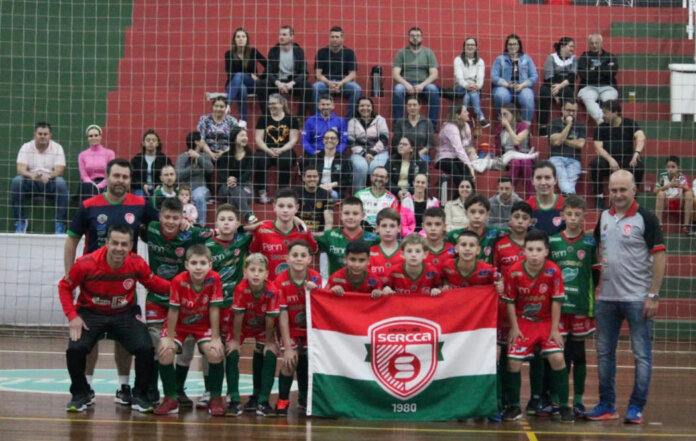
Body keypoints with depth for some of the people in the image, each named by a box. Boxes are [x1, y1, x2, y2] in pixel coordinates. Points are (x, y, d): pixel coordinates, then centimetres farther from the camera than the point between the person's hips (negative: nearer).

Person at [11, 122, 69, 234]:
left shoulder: (57, 148, 1)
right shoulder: (26, 147, 2)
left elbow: (59, 170, -10)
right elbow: (20, 168, -11)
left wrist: (48, 176, -33)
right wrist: (32, 175, -34)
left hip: (50, 182, -1)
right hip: (30, 182, 1)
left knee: (61, 182, -33)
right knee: (16, 181, -29)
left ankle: (60, 223, -26)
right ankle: (20, 221, -19)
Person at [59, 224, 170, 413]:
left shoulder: (137, 263, -17)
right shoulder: (86, 263, -23)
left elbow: (153, 283, 1)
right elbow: (64, 286, -7)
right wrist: (72, 316, -15)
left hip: (125, 314, 1)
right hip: (91, 313, -1)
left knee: (146, 349, -19)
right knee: (75, 349, -23)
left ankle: (139, 396, 6)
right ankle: (81, 395, 6)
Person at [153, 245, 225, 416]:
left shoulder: (214, 279, -25)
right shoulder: (179, 281, -28)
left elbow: (214, 309, -18)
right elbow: (173, 310, -19)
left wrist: (215, 338, -15)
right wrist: (169, 338, -14)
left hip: (203, 325, 0)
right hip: (179, 324, 0)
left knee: (215, 354, -21)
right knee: (165, 352, -21)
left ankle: (216, 398, 1)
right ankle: (171, 398, -1)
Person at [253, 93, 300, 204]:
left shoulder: (291, 119, 8)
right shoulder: (263, 119, 13)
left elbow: (293, 140, 1)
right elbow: (258, 139, 5)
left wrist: (281, 150, -16)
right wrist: (267, 150, -13)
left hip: (284, 150, -1)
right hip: (266, 150, 1)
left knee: (285, 160, -36)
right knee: (260, 160, -33)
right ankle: (262, 192, -24)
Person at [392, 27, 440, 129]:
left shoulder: (429, 52, 10)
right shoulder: (401, 53, 9)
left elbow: (434, 74, 0)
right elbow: (395, 74, -1)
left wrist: (422, 85, -18)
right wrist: (406, 84, -20)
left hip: (424, 84, 0)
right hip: (405, 83, 0)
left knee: (433, 89, -32)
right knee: (398, 89, -34)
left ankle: (432, 126, -26)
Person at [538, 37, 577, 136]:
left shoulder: (573, 59, 15)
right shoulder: (551, 58, 7)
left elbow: (572, 77, -2)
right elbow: (549, 77, -6)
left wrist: (560, 86, -20)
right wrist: (554, 94, -19)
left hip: (566, 87, 1)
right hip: (551, 87, -1)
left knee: (566, 91, -34)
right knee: (544, 91, -34)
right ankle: (543, 127, -38)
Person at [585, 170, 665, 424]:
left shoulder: (646, 219, -8)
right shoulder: (604, 217, 8)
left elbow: (659, 257, -10)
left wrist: (653, 295, -14)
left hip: (637, 299, -6)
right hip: (606, 298, 6)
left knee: (642, 355, 1)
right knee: (605, 353, 10)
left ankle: (636, 408, 8)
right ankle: (606, 405, 19)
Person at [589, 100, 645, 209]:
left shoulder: (629, 123, 5)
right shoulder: (601, 128, 9)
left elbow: (641, 137, -11)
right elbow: (598, 147, -2)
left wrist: (636, 153, -32)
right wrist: (610, 159, -22)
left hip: (627, 160, -1)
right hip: (608, 159, 1)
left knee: (639, 167, -32)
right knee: (596, 164, -32)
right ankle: (599, 196, -18)